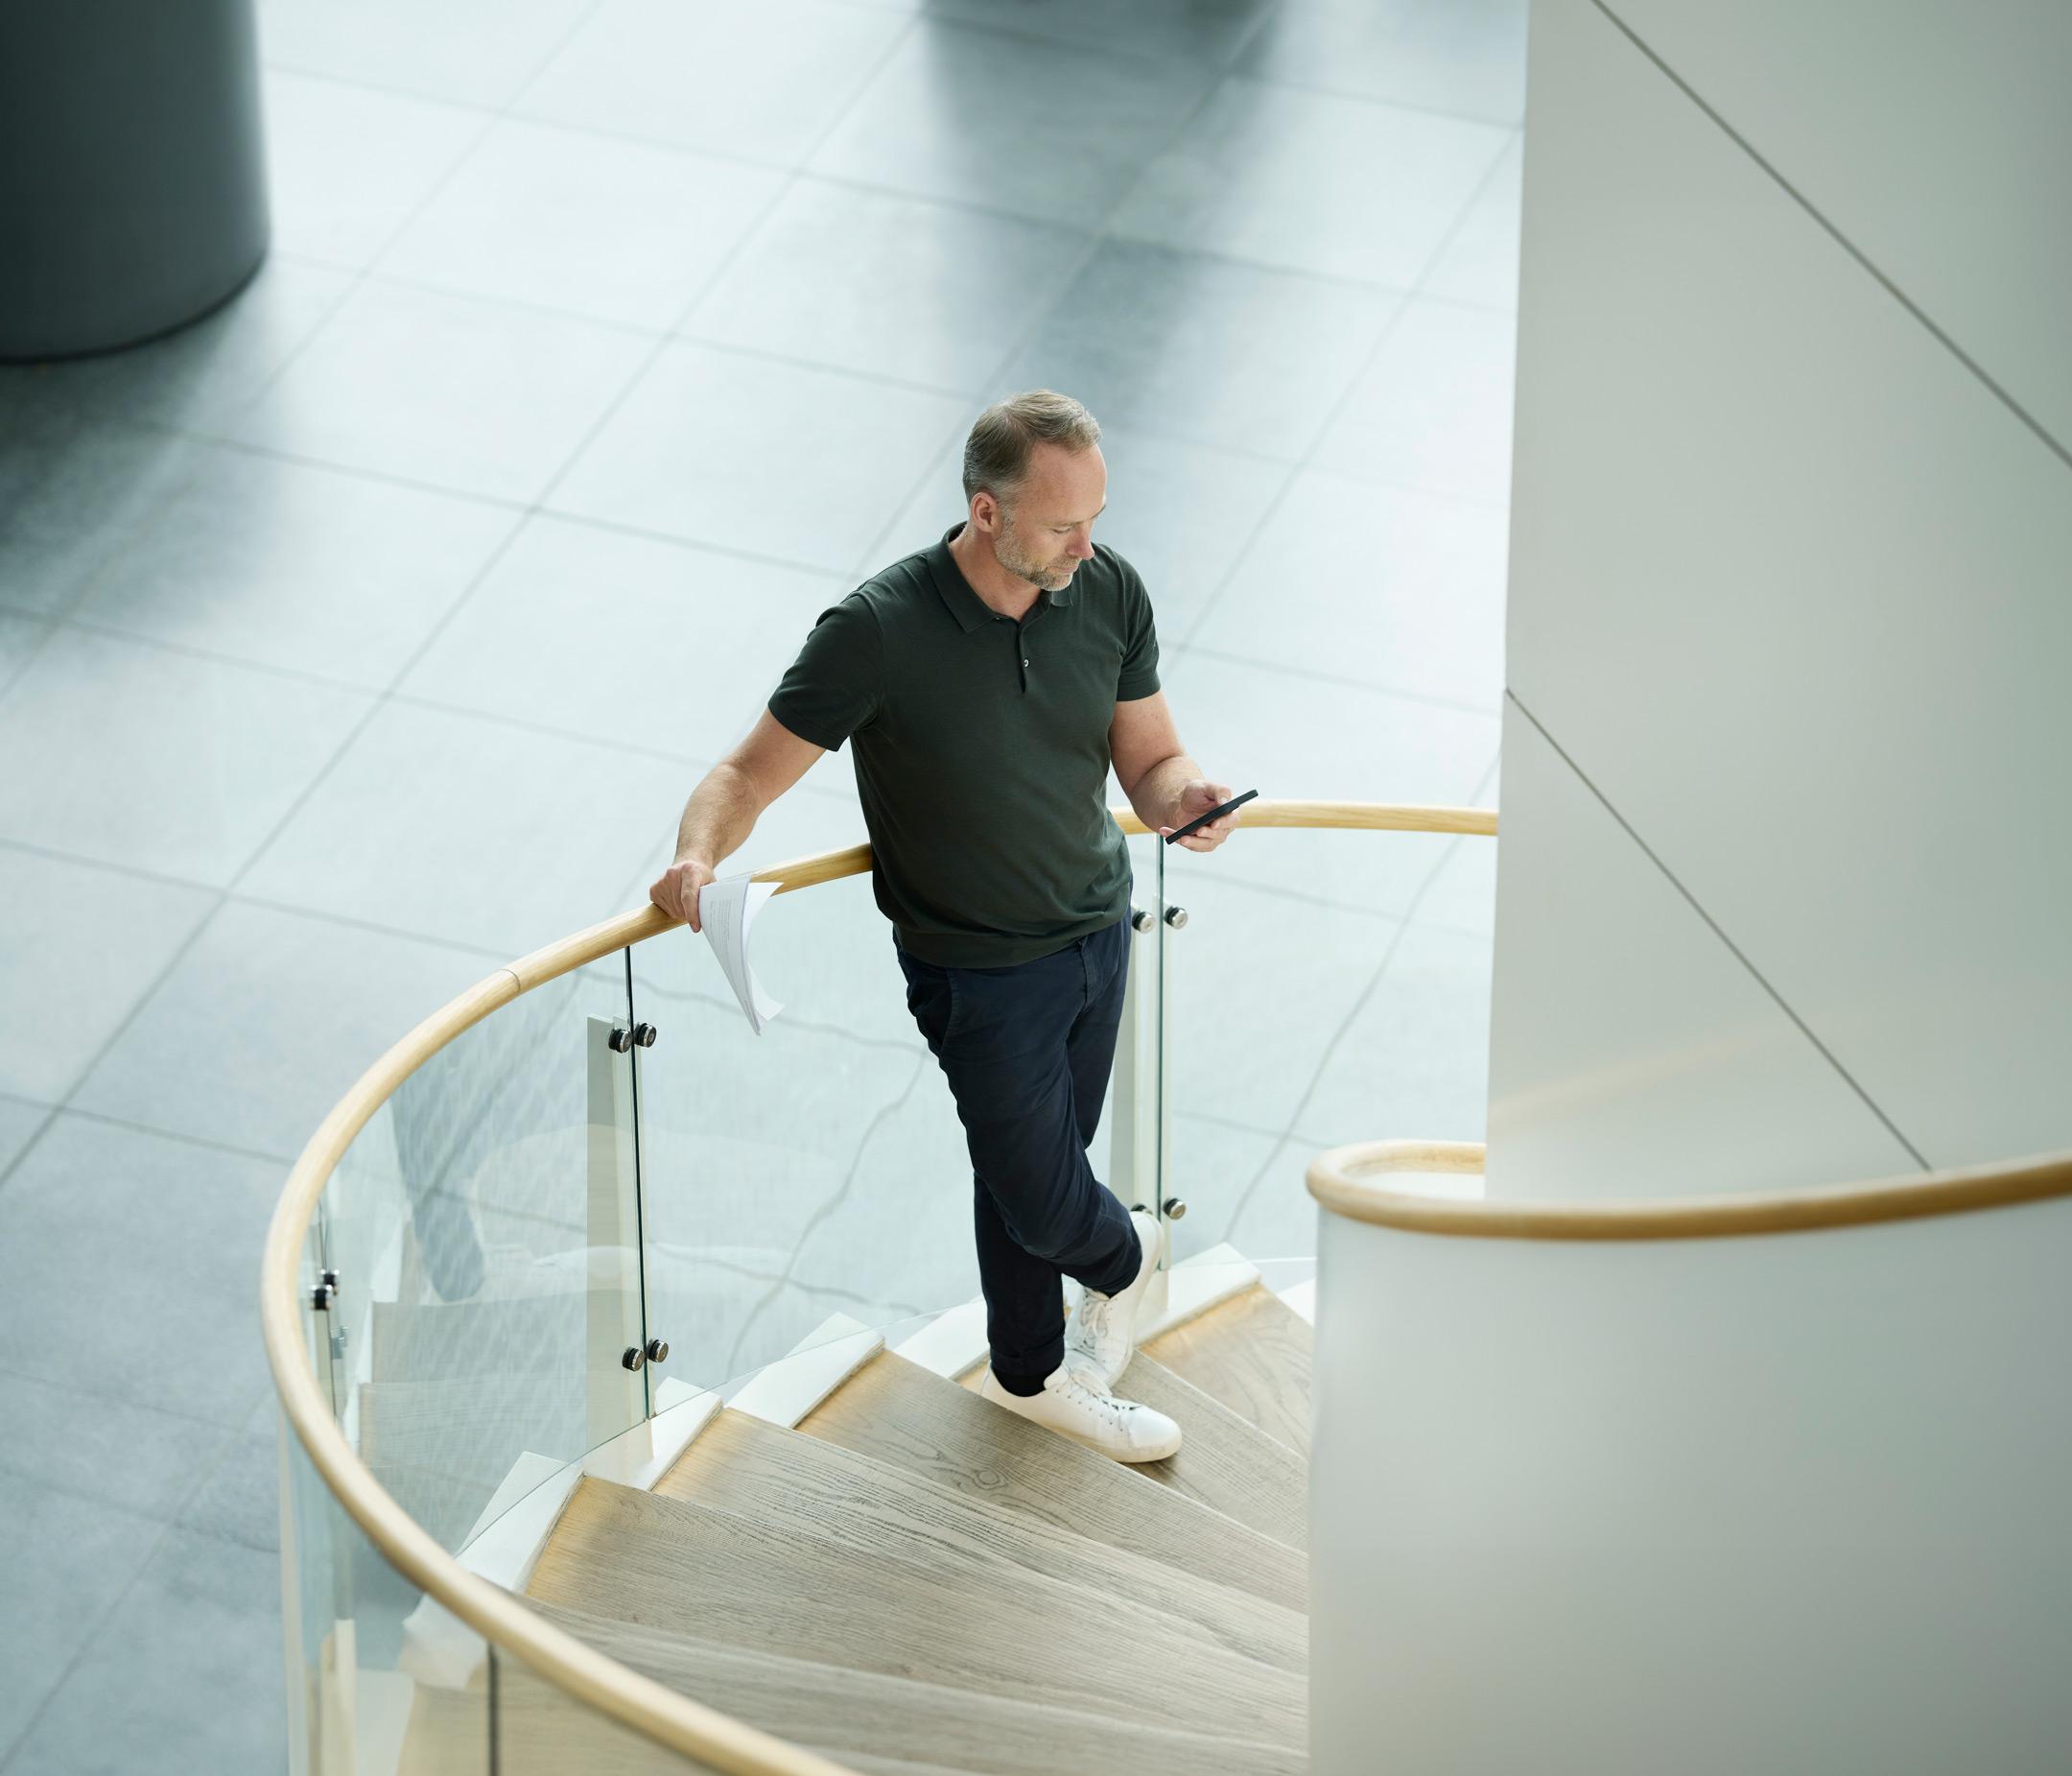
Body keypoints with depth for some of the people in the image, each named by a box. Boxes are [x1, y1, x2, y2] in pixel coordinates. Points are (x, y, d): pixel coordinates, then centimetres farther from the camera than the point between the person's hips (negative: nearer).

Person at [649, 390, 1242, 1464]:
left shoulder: (1108, 593, -11)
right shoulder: (879, 631, -26)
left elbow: (1149, 758, 1)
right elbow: (750, 772, -20)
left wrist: (1183, 799, -23)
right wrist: (700, 853, -41)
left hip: (1098, 929, 4)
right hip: (980, 965, -4)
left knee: (1032, 1171, 19)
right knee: (1042, 1199, 2)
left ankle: (1030, 1375, 44)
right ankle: (1122, 1255, 39)